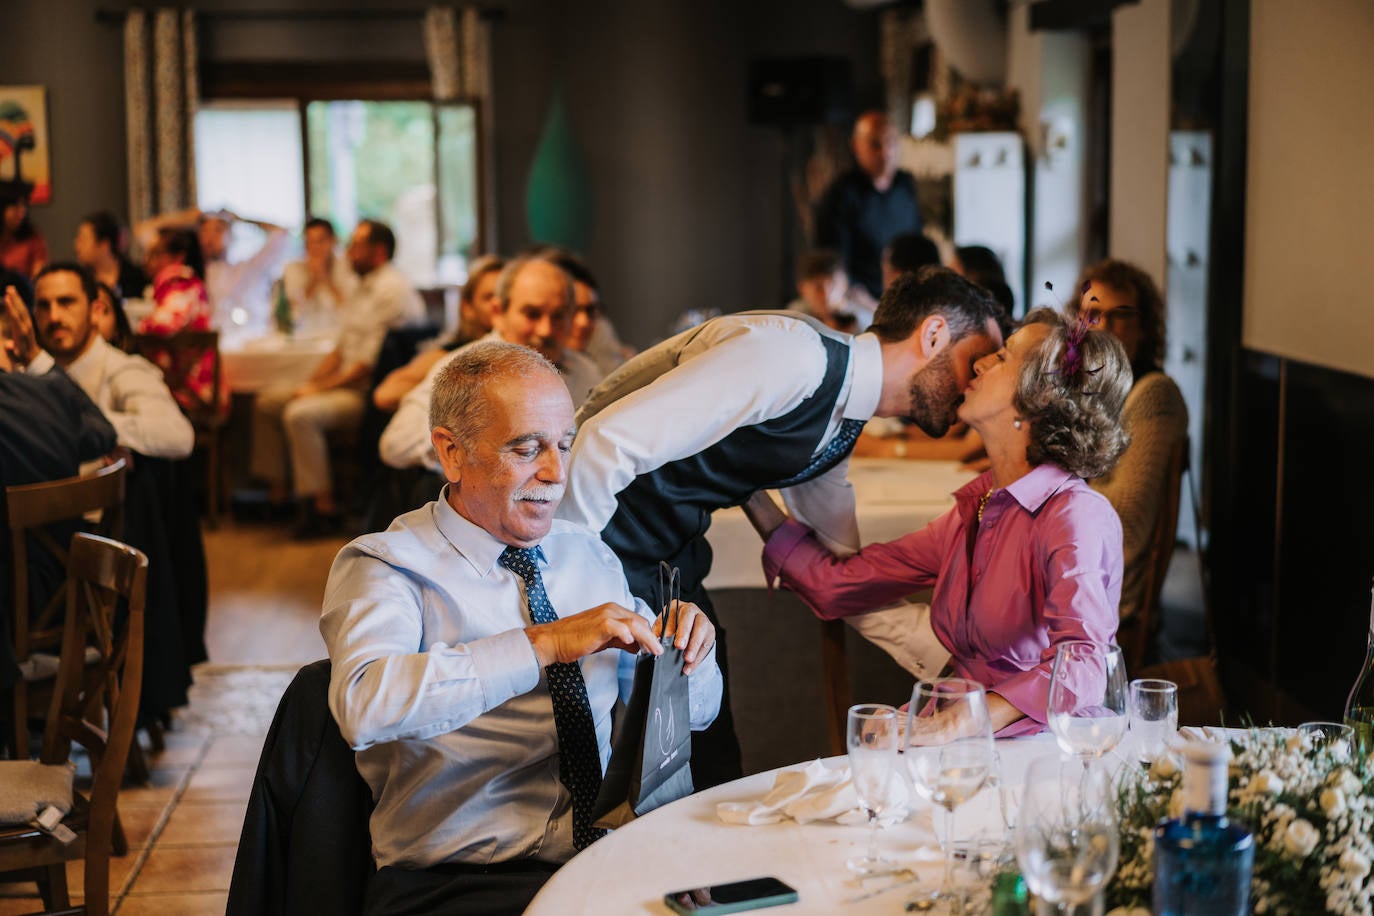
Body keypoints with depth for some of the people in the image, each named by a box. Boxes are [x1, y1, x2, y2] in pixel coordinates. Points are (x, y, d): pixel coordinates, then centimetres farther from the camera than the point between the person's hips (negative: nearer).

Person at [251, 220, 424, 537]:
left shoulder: (392, 291, -16)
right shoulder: (364, 289, 18)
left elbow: (370, 363, -21)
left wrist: (321, 388, -15)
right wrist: (310, 383, 6)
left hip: (372, 392, -11)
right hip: (346, 384, 11)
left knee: (301, 413, -30)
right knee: (267, 400, 10)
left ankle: (324, 508, -23)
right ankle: (276, 490, 13)